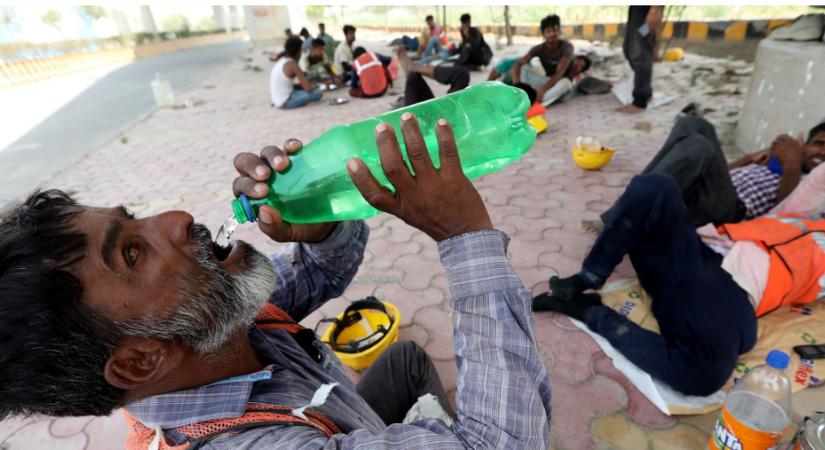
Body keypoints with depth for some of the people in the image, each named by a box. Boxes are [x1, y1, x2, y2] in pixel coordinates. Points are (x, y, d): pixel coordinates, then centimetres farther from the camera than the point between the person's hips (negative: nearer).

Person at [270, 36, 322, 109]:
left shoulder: (281, 60, 8)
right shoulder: (292, 65, -19)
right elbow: (308, 88, -21)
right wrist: (314, 87, 2)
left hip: (276, 100, 8)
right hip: (285, 102, -8)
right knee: (318, 93, -11)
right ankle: (290, 104, -4)